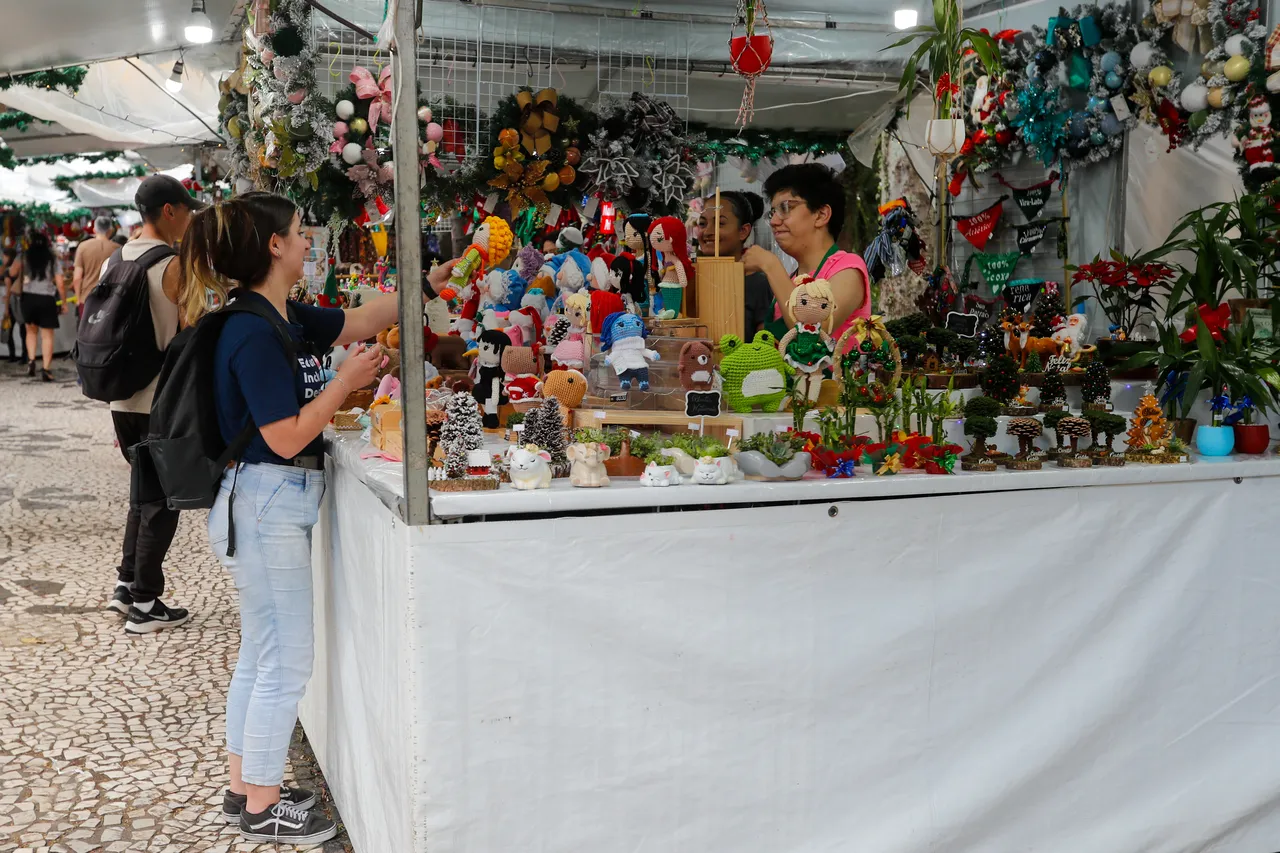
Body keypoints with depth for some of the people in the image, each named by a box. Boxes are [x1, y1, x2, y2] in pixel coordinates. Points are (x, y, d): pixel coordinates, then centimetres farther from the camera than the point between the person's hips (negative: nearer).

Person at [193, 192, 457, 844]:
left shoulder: (285, 318, 7)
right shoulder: (255, 333, -20)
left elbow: (361, 320, 19)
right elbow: (288, 437, -21)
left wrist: (430, 283, 19)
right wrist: (347, 380, -14)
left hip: (276, 506, 10)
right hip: (267, 504, -10)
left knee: (261, 656, 18)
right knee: (287, 662, 1)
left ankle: (244, 790, 31)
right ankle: (263, 810, 16)